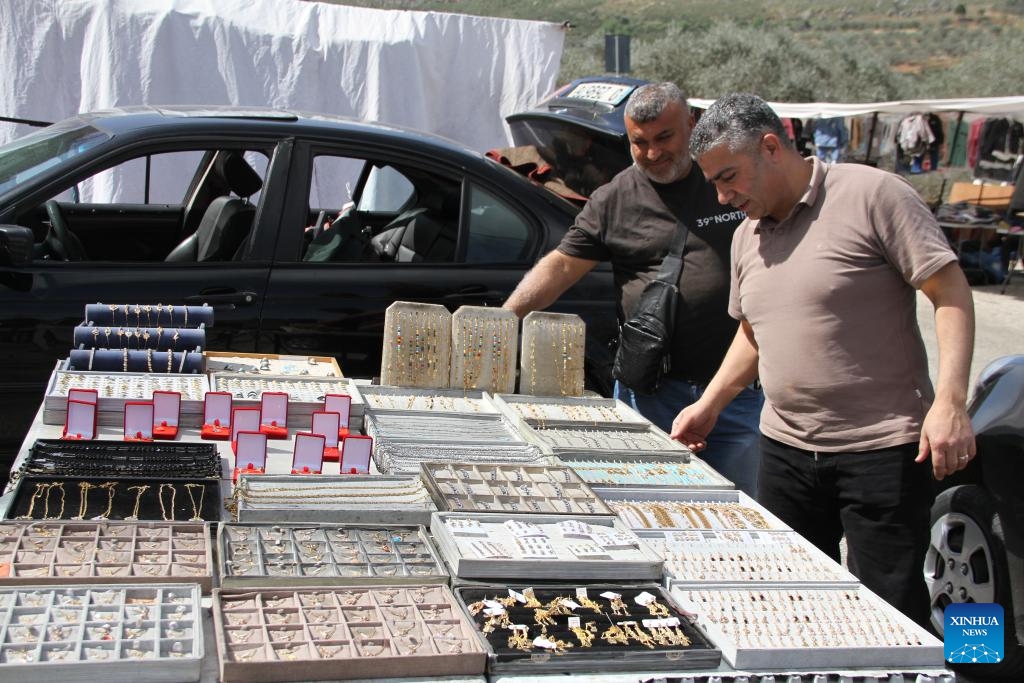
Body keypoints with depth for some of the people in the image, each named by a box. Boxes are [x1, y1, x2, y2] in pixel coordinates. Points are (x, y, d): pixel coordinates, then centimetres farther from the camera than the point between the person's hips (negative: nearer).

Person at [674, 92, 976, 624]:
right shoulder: (748, 236, 12)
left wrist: (949, 401, -21)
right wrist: (709, 406, 15)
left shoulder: (872, 195, -10)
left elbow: (951, 293, -12)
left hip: (883, 451, -7)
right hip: (785, 449, 7)